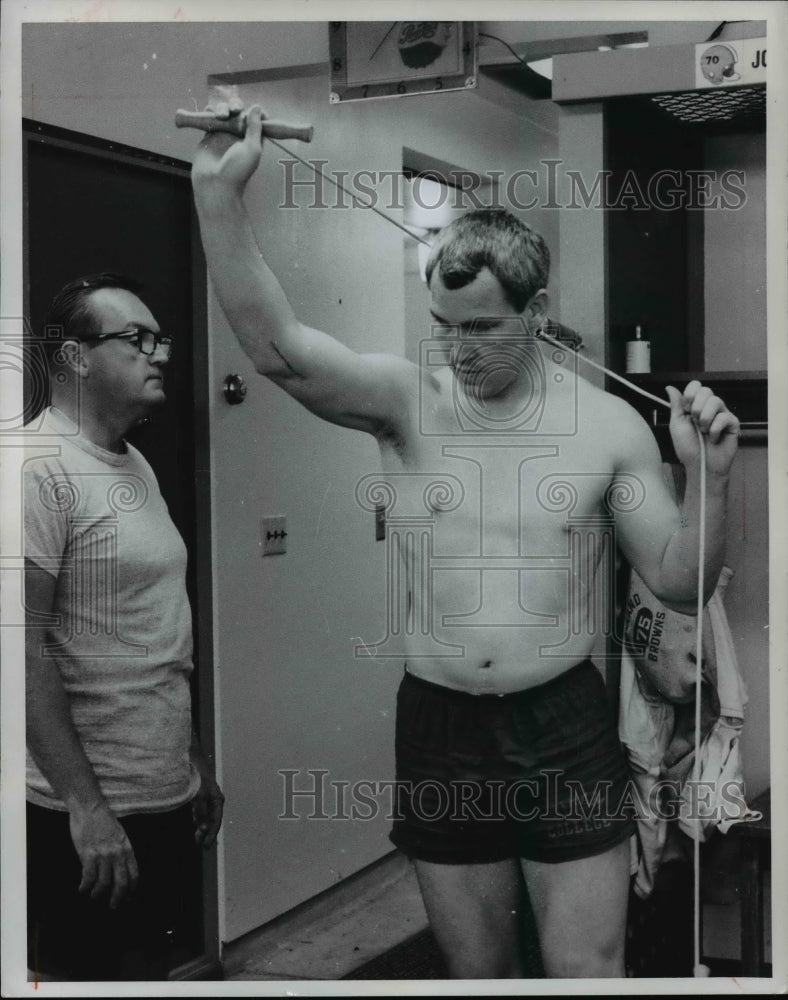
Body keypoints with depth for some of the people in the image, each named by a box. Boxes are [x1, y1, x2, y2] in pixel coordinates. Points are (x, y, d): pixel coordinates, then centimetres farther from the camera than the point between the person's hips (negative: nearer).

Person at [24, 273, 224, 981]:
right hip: (89, 815, -8)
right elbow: (25, 648, -20)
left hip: (166, 797, 8)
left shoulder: (137, 466, 12)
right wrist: (85, 806, -21)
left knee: (151, 967, 17)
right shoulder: (41, 467, -15)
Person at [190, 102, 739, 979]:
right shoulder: (407, 402, -4)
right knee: (475, 971, 17)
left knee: (588, 971, 4)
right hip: (438, 725, 1)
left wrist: (708, 478, -17)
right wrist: (218, 191, -30)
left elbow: (679, 584, 0)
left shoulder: (609, 425, -4)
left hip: (563, 726, -1)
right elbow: (274, 345, -21)